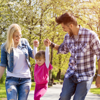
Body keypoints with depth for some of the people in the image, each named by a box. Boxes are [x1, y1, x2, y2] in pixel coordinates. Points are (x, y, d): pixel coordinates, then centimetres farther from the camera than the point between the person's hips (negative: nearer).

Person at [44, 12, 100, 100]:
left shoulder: (90, 35, -19)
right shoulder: (68, 37, 0)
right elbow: (63, 50, 21)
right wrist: (51, 44, 4)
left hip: (86, 75, -5)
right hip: (72, 73, 5)